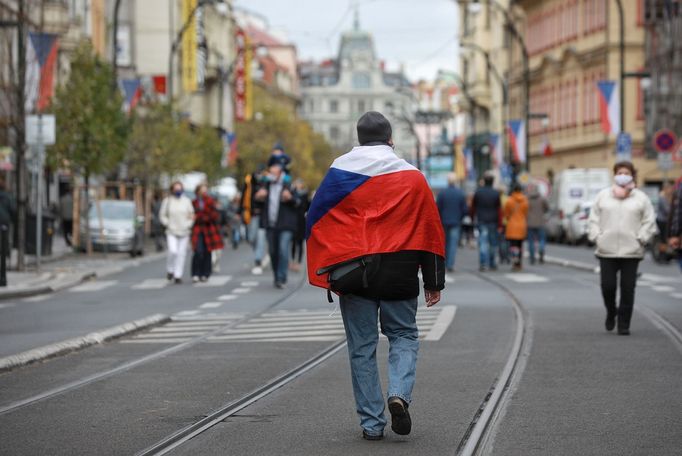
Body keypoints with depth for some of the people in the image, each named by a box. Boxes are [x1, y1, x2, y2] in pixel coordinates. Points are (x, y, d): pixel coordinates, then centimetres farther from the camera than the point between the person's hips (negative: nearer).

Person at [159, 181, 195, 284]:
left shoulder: (186, 201, 5)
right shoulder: (167, 201, 0)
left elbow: (191, 215, 10)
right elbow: (162, 215, 5)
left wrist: (189, 225, -3)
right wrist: (167, 224, -5)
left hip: (184, 232, 2)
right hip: (171, 232, -2)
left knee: (181, 254, 0)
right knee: (173, 251, -17)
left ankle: (178, 275, 7)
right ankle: (170, 270, 8)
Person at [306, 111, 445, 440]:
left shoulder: (338, 174, 1)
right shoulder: (412, 178, 2)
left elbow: (315, 222, 1)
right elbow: (431, 230, 3)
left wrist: (323, 272, 7)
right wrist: (434, 281, 8)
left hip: (353, 272, 0)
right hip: (400, 274, 0)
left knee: (362, 348, 8)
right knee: (404, 335, 16)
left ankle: (371, 423, 8)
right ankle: (399, 394, -10)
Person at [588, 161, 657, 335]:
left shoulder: (641, 198, 7)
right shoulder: (603, 196, 10)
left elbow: (649, 222, 5)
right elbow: (593, 219, 11)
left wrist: (640, 239, -6)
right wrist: (596, 237, -2)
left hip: (631, 251, -1)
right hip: (607, 250, 1)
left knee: (628, 289, -1)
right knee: (607, 286, -4)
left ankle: (624, 325, 7)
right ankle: (611, 312, 25)